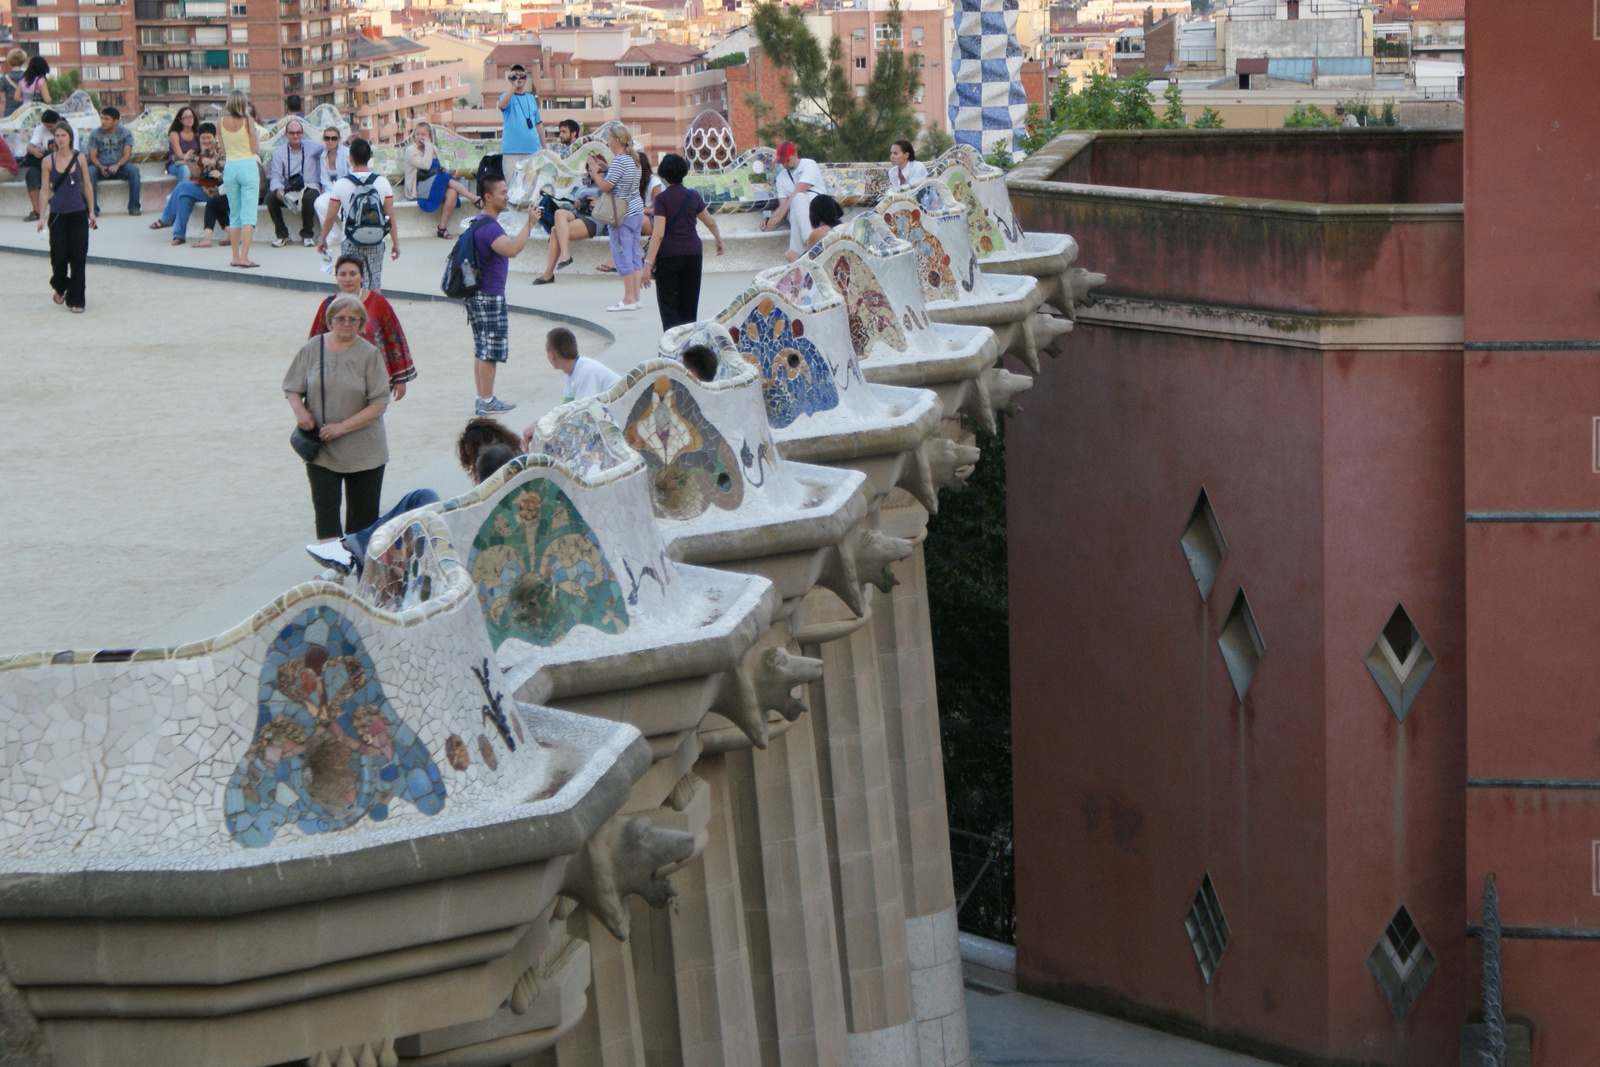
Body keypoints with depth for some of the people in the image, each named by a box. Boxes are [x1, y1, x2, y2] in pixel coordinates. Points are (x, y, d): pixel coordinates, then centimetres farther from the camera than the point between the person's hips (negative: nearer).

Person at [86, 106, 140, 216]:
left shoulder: (126, 133, 1)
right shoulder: (95, 134, 2)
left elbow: (127, 154, -8)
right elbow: (92, 156, -4)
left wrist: (117, 165, -29)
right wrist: (101, 167, -25)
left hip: (120, 167, 0)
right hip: (101, 167, 0)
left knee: (133, 169, -31)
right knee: (89, 171, -33)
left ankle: (134, 206, -26)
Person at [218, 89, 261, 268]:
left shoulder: (222, 123, 0)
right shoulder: (247, 122, -10)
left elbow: (223, 151, 7)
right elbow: (255, 149, -7)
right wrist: (258, 143, 12)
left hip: (229, 167, 4)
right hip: (248, 165, -4)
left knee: (234, 214, 13)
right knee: (248, 213, -4)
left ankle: (235, 256, 13)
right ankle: (244, 256, -13)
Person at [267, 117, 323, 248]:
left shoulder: (312, 147, 8)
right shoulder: (279, 153, 6)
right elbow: (276, 177, -2)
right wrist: (278, 190, -23)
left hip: (308, 187, -1)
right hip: (288, 191, 2)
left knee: (309, 197, -37)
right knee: (270, 198, -26)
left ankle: (307, 235, -17)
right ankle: (281, 234, -9)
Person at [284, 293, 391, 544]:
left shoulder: (369, 355, -6)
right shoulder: (311, 349, 2)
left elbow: (379, 405, -10)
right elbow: (292, 388, 12)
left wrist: (341, 427, -17)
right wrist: (299, 410, -10)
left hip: (363, 451, -1)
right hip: (320, 450, 1)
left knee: (363, 514, 6)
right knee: (325, 506, -9)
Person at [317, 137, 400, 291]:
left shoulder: (341, 185, -8)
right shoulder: (382, 183, -4)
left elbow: (330, 217, -3)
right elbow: (390, 217, -3)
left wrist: (322, 239, 12)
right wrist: (395, 243, 6)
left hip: (351, 245, -1)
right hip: (375, 243, 1)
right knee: (375, 288, 9)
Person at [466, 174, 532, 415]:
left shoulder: (481, 222, 14)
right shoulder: (488, 227, -20)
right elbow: (511, 250, -35)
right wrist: (529, 224, -31)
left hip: (480, 294, 11)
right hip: (489, 296, -11)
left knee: (482, 350, 13)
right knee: (490, 351, -5)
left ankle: (483, 400, 17)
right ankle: (487, 402, -1)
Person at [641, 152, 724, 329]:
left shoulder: (662, 199, -10)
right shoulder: (693, 196, 4)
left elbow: (658, 234, -18)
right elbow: (710, 222, 17)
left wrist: (648, 263, -19)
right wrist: (719, 240, 37)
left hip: (668, 255, -4)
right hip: (693, 254, 4)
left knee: (667, 304, 0)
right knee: (688, 305, 13)